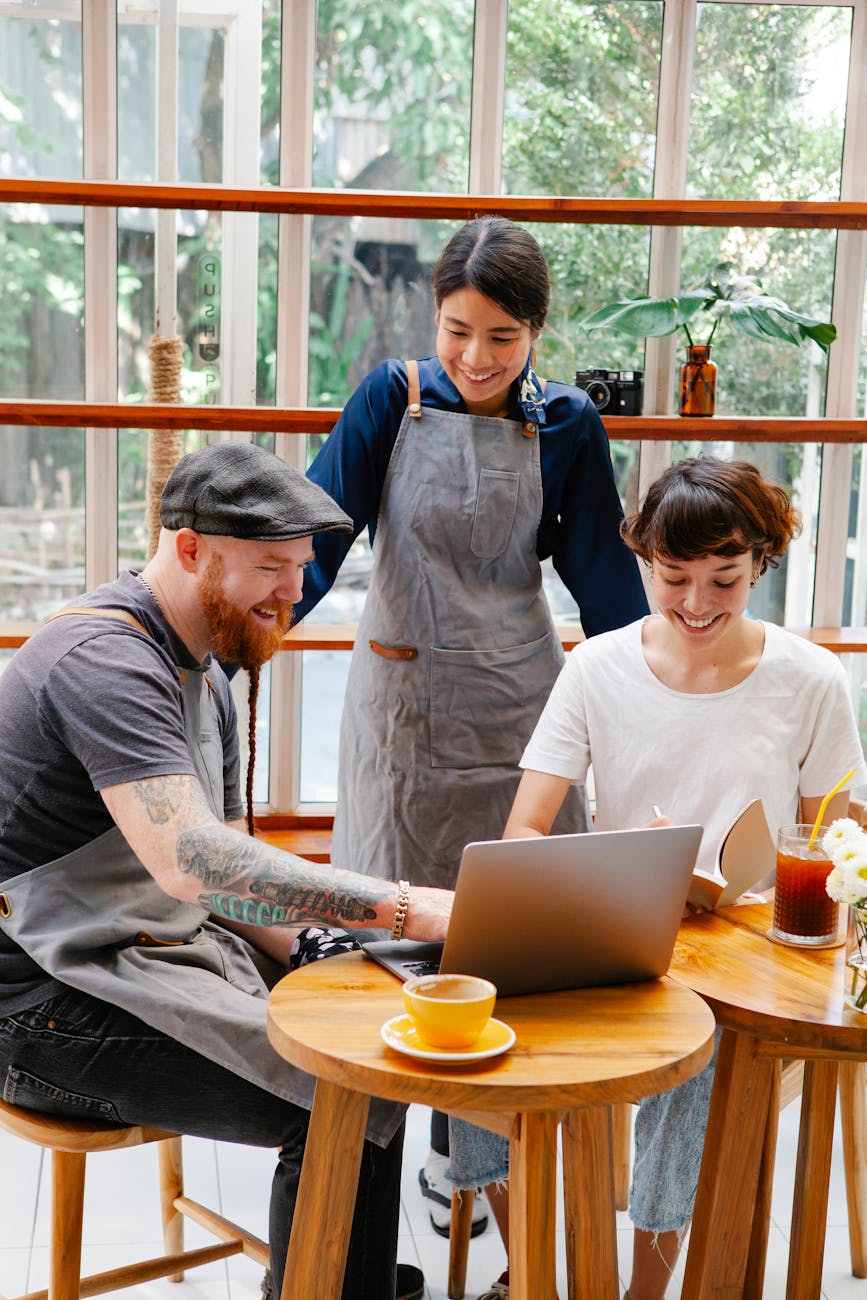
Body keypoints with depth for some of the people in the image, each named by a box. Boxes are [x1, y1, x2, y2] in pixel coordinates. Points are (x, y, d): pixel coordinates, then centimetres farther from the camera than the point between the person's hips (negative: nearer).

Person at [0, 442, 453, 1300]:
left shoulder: (202, 674, 13)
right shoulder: (101, 660, -20)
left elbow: (229, 872, 15)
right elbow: (192, 863, -34)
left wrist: (305, 948, -3)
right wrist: (401, 908, -35)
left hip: (168, 952, 10)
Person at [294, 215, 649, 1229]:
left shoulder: (566, 426, -2)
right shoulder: (391, 399, -5)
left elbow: (602, 576, 2)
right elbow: (317, 535, -12)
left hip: (515, 699, 1)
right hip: (401, 694, -1)